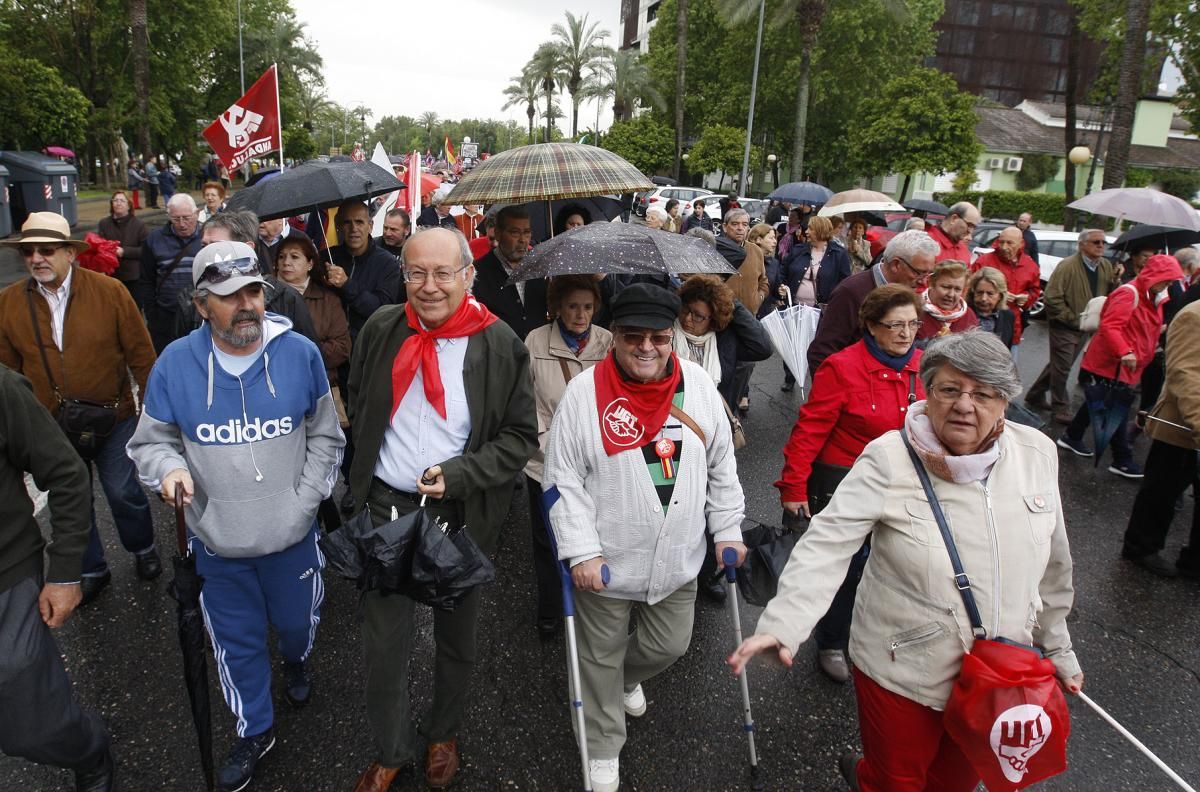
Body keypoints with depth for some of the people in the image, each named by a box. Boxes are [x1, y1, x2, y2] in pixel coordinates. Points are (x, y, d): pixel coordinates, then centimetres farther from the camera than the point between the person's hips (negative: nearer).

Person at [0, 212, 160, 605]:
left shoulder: (109, 291, -12)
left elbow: (140, 353, -7)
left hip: (113, 420, -2)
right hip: (52, 428, 3)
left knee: (124, 494, 8)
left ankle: (143, 550, 38)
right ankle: (91, 570, 37)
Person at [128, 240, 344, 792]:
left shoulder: (300, 353, -11)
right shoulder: (176, 363, -10)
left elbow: (324, 437, -2)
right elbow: (151, 439, 1)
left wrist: (302, 504, -9)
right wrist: (169, 468, -21)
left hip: (291, 537, 0)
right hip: (217, 542, 0)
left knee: (295, 621, 22)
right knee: (237, 641, 17)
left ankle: (296, 663, 59)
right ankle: (254, 730, 43)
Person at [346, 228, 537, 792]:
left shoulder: (500, 345, -12)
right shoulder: (381, 330, -4)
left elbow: (520, 436, -8)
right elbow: (358, 409, 12)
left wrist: (459, 474, -20)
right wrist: (368, 469, 7)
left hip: (461, 514, -1)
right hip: (386, 507, 2)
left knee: (456, 637, 20)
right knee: (385, 640, 12)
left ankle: (445, 735, 46)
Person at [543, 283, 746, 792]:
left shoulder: (698, 386, -2)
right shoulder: (585, 393, -13)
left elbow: (722, 467, 7)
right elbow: (563, 480, -11)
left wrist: (727, 531, 6)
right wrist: (581, 552, -16)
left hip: (677, 560, 4)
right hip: (606, 562, -3)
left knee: (669, 647, 21)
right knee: (602, 657, 14)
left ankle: (628, 678, 56)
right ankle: (603, 750, 39)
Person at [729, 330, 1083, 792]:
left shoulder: (1037, 454, -5)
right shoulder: (889, 460, -20)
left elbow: (1052, 566, 6)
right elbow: (827, 545, -25)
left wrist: (1057, 646, 16)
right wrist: (783, 624, -37)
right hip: (901, 671, -4)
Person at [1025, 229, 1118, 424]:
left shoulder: (1106, 267, 3)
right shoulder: (1067, 266, -17)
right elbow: (1051, 298, -20)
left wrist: (1116, 280, -14)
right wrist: (1072, 318, -17)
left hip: (1085, 328, 7)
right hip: (1065, 327, -7)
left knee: (1059, 366, 17)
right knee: (1062, 368, 1)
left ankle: (1035, 396, 32)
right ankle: (1060, 408, 16)